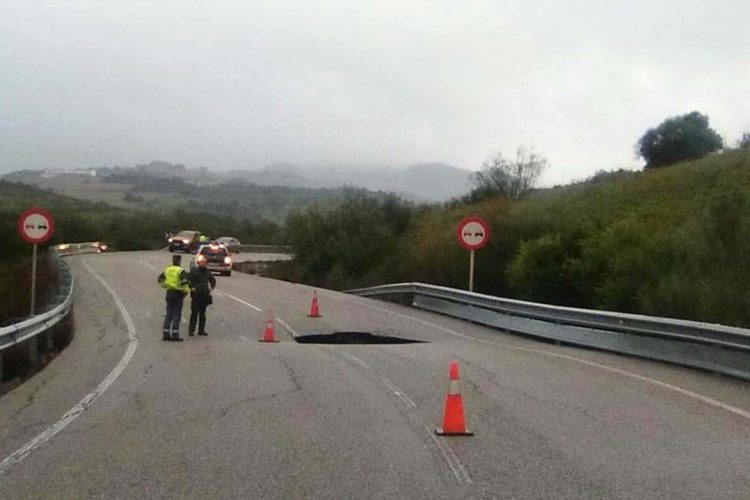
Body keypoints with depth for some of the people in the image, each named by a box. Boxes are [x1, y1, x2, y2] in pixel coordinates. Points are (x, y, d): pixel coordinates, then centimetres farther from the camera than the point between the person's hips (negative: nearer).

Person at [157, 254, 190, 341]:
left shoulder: (167, 270, 8)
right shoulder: (180, 271, -12)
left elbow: (159, 279, 14)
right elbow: (184, 281, -24)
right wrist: (185, 290, -9)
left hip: (169, 293, 6)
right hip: (178, 294, -6)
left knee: (168, 314, 12)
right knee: (176, 315, -1)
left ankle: (165, 334, 13)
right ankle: (175, 335, -2)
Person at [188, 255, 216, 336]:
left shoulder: (207, 271, 11)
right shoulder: (193, 271, -5)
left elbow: (213, 280, 27)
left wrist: (211, 288, 15)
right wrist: (191, 287, -12)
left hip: (205, 295, 5)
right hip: (196, 295, -5)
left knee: (203, 314, 8)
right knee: (194, 313, -7)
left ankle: (201, 330, 14)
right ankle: (191, 330, -4)